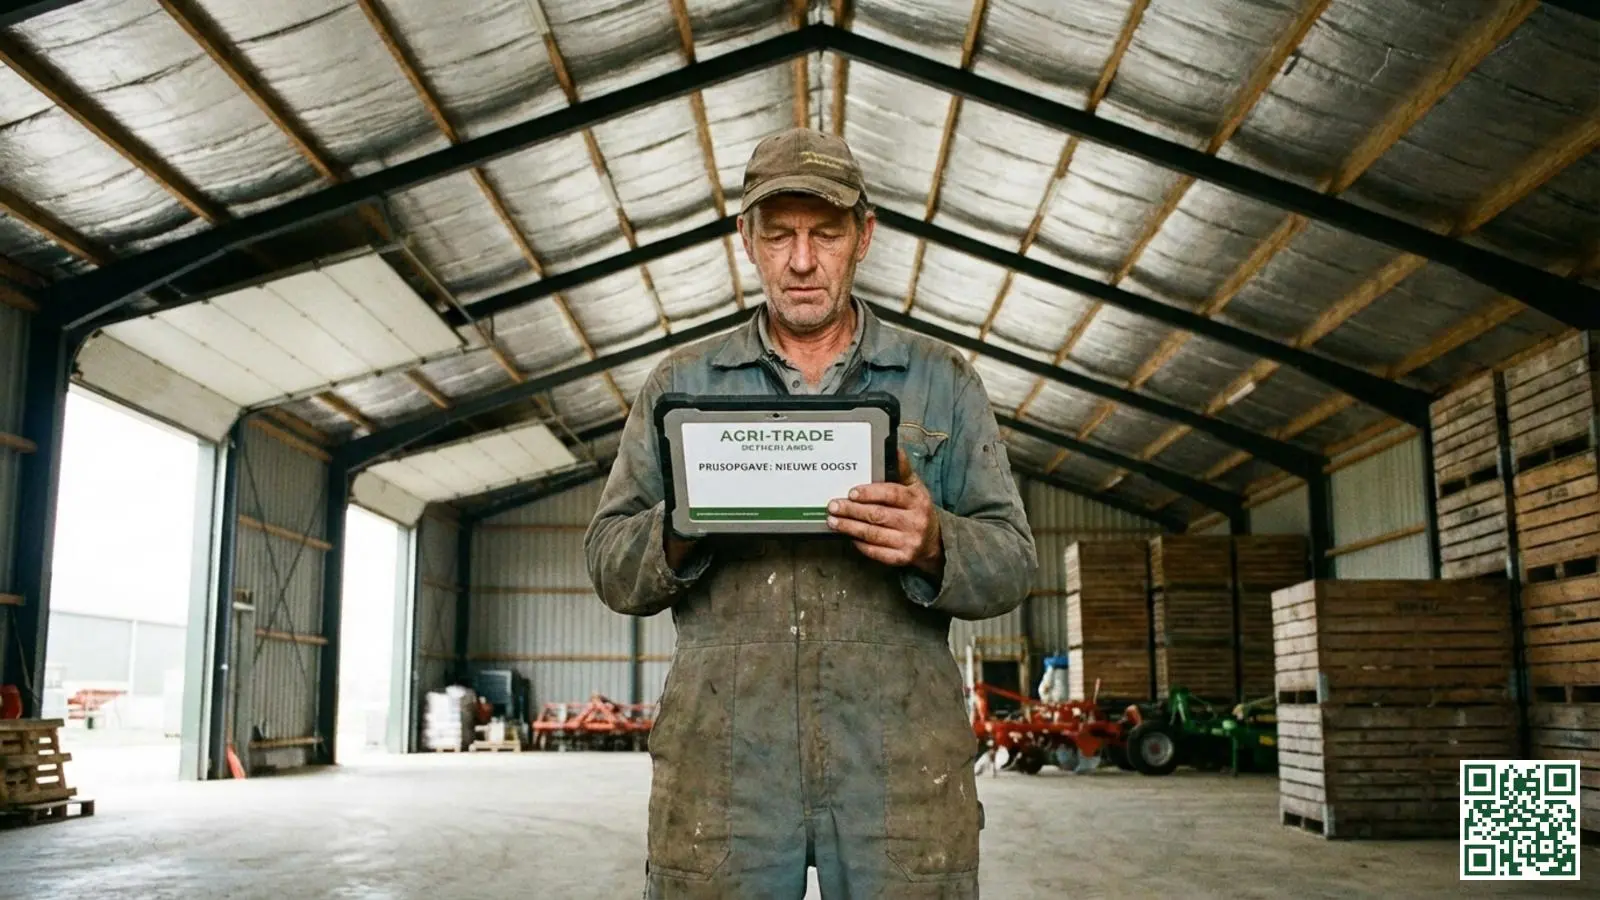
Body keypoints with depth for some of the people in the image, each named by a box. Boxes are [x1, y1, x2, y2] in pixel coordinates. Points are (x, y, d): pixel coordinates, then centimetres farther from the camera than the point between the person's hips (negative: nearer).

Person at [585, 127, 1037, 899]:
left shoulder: (943, 382, 11)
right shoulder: (680, 384, 13)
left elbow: (1011, 563, 7)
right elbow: (610, 563, 10)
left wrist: (934, 544, -15)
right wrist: (677, 532, -12)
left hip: (903, 761, 0)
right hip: (721, 759, 1)